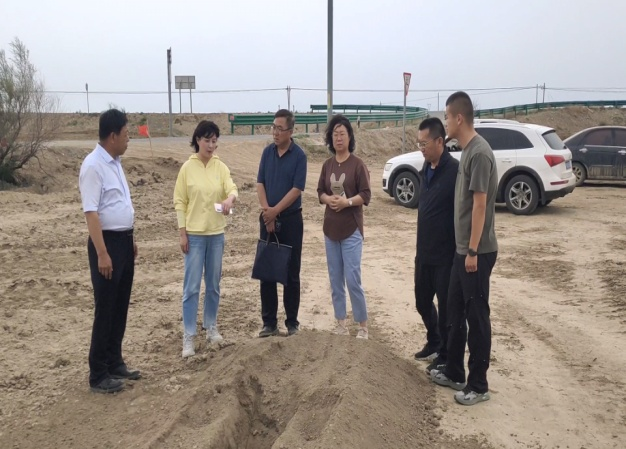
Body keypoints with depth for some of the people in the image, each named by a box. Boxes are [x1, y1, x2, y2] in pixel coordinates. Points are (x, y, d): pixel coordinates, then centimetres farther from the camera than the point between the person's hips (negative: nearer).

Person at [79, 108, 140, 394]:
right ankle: (98, 375, 9)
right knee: (106, 310, -2)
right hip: (107, 242, -9)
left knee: (120, 308, 16)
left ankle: (114, 363, 29)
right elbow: (91, 212, -22)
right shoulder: (93, 165, -17)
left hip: (123, 240, 9)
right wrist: (102, 253, -26)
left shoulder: (115, 162, 11)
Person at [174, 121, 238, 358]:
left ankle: (211, 327, 29)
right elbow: (180, 202, -3)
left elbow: (232, 188, -12)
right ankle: (188, 336, 3)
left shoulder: (221, 167, 2)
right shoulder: (187, 168, -5)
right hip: (194, 234, -3)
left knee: (213, 284, 13)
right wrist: (182, 232, -8)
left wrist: (230, 198, -36)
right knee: (191, 286, -3)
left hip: (216, 233, 3)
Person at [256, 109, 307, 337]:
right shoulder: (267, 152, 5)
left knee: (291, 273, 4)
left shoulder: (299, 155, -7)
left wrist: (275, 211, -16)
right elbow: (260, 184, 2)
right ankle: (269, 322, 15)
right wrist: (266, 211, -12)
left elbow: (297, 189, -13)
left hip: (291, 219, -4)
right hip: (267, 219, 4)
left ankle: (292, 322, 14)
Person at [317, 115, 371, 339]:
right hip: (330, 228, 5)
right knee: (335, 279, 10)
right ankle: (341, 323, 21)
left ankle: (363, 325, 7)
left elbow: (366, 195, -8)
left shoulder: (357, 164, -8)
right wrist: (328, 199, -12)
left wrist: (347, 202, -22)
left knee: (353, 279, -7)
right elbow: (320, 192, 9)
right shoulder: (327, 165, 7)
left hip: (351, 229, -5)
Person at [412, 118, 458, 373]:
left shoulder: (454, 171, -17)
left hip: (446, 255, -8)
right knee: (422, 301, 19)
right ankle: (434, 343, 39)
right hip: (424, 253, 8)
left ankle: (445, 356, 22)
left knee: (446, 306, 6)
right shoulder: (426, 169, 8)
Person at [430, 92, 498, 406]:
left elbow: (480, 205, -20)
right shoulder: (467, 151, 12)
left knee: (476, 316, 0)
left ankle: (478, 385, 11)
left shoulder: (480, 153, -17)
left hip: (477, 252, -10)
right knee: (455, 312, 16)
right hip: (462, 250, 10)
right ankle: (454, 372, 29)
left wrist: (473, 251, -19)